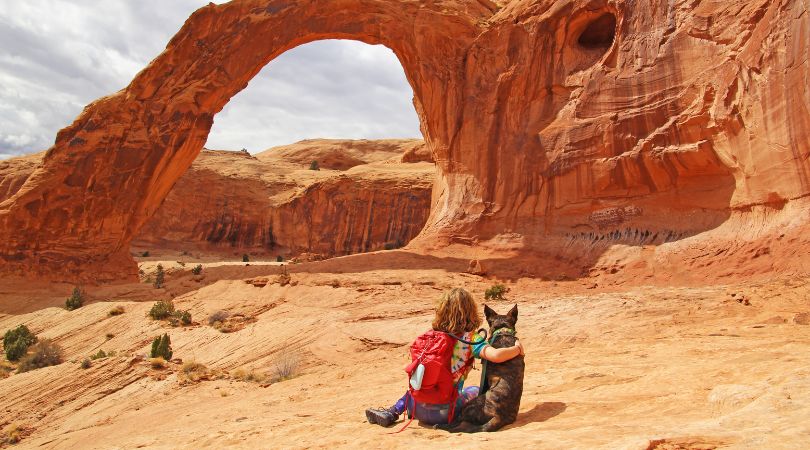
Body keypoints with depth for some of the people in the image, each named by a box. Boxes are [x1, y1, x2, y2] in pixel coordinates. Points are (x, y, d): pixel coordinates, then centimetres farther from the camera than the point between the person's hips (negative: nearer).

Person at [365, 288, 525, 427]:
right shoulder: (471, 339, -9)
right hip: (444, 413, -2)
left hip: (418, 408, 3)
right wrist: (517, 349, -5)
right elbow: (495, 355, -23)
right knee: (475, 391, 26)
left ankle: (392, 412, 19)